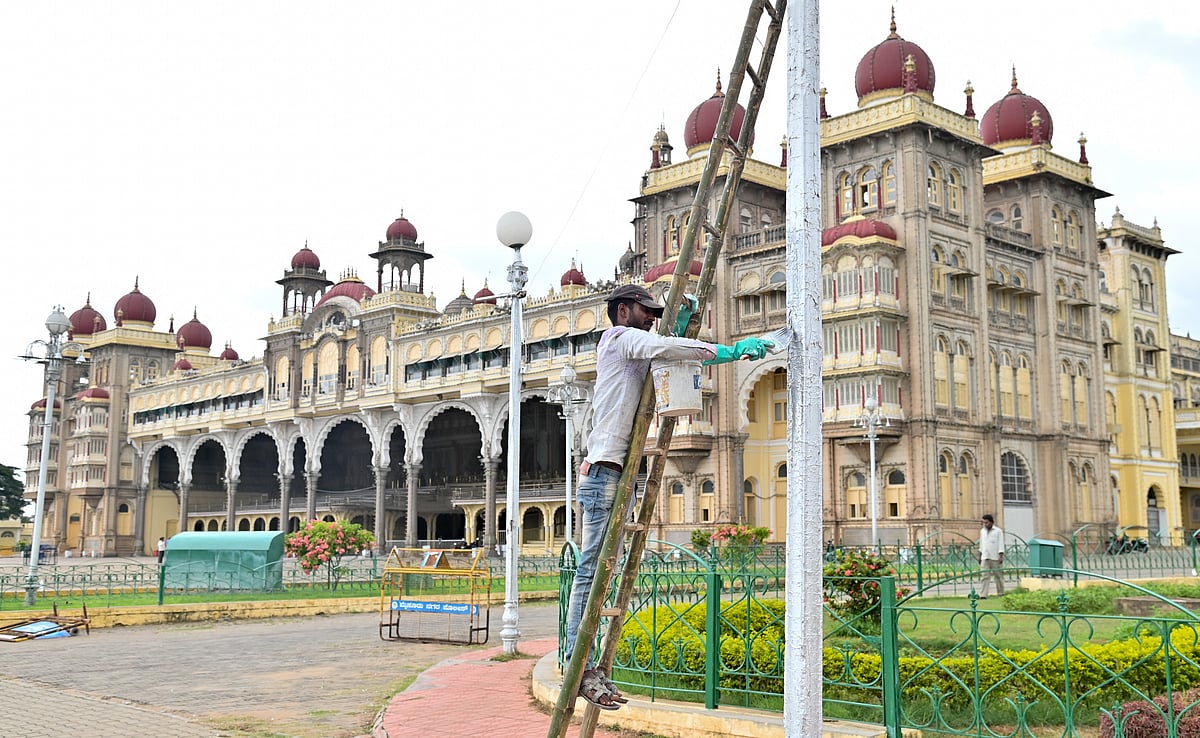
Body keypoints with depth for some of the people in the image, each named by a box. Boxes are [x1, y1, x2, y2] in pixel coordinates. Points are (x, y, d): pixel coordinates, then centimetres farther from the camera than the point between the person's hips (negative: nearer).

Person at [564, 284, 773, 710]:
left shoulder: (633, 351, 28)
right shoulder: (619, 337, 0)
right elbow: (658, 347, -18)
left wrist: (680, 322, 9)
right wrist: (724, 352, -21)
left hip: (617, 472, 10)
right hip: (604, 469, -10)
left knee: (599, 570, 6)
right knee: (592, 568, -13)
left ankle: (586, 667, 7)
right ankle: (579, 667, -15)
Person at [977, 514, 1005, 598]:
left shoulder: (998, 531, -2)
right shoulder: (982, 531, 13)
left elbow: (1001, 545, -6)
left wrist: (1001, 556, -13)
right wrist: (980, 556, 16)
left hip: (995, 558, -3)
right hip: (985, 558, 4)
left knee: (998, 576, 6)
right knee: (985, 576, -4)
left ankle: (1001, 593, 18)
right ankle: (983, 595, -11)